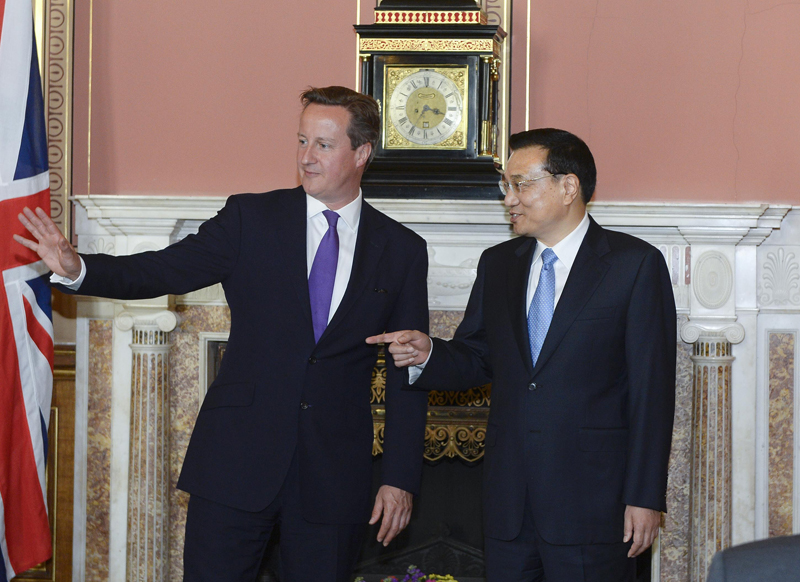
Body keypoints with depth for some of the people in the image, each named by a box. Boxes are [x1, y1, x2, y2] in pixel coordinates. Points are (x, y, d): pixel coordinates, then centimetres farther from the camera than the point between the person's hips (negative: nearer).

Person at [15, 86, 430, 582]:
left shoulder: (402, 251, 5)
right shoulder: (251, 219, 4)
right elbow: (163, 271, -4)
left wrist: (401, 479, 1)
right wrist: (78, 268, -22)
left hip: (336, 477, 0)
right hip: (238, 460, 0)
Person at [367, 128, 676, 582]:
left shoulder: (635, 264, -4)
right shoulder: (498, 264, 13)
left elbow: (652, 387, -8)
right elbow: (476, 360, 17)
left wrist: (645, 496, -12)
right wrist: (427, 354, -6)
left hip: (592, 501, -5)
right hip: (508, 502, 5)